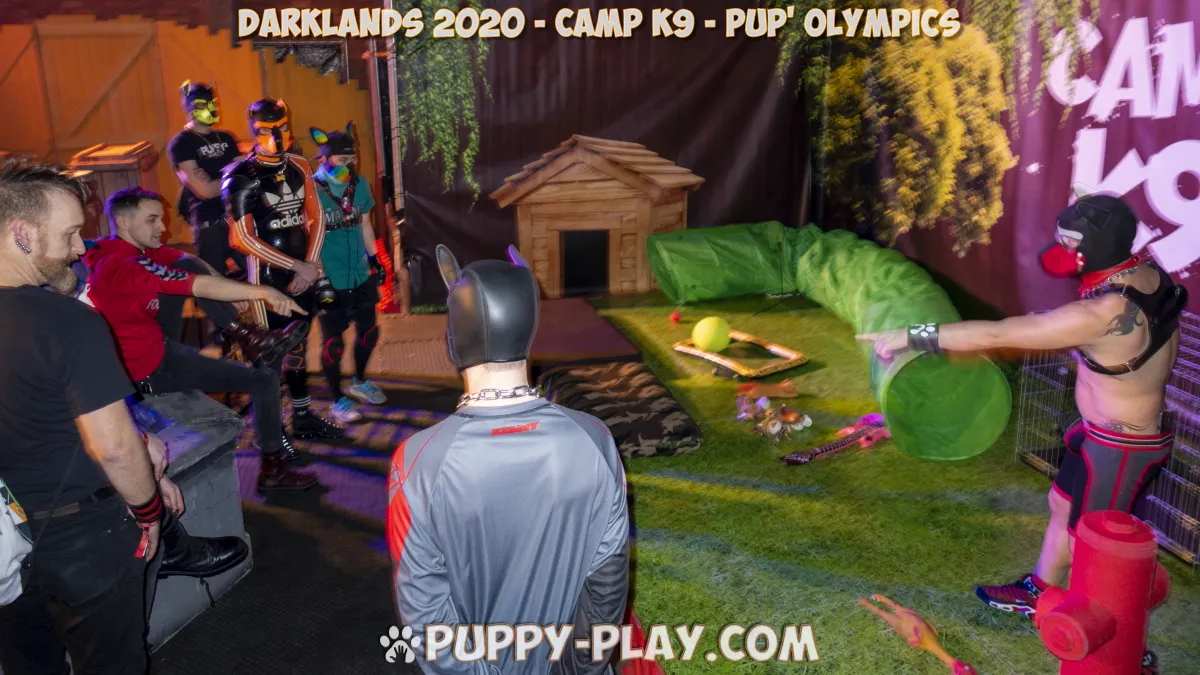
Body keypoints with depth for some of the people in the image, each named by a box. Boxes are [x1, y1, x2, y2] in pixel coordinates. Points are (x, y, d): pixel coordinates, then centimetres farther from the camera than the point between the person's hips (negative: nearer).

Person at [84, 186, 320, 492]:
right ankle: (273, 470, 5)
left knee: (187, 266, 0)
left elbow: (192, 264, 0)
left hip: (154, 342, 10)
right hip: (151, 366, -9)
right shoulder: (123, 266, -26)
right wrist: (263, 292, -36)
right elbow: (202, 287, -34)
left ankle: (245, 334, -1)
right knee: (265, 380, -5)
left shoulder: (126, 249, 4)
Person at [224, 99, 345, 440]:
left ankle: (303, 417, 29)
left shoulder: (299, 167, 7)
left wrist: (311, 265, -6)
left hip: (303, 271, 6)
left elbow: (316, 219, 7)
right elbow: (242, 238, -17)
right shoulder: (242, 178, -12)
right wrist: (297, 266, -17)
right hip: (268, 276, -6)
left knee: (298, 344, 16)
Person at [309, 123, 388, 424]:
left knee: (368, 332, 17)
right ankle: (338, 401, 22)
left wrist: (374, 259, 17)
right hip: (329, 281, -6)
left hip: (361, 276, 6)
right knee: (334, 342, 4)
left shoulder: (360, 184, 1)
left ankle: (360, 383, 42)